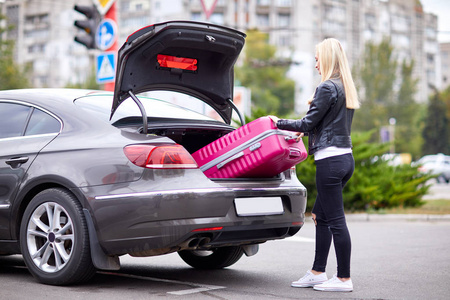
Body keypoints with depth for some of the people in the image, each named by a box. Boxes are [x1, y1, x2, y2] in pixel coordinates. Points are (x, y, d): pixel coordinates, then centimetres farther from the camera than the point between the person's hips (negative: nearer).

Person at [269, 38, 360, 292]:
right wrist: (305, 131, 27)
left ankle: (344, 278, 3)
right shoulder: (347, 88, 16)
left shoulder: (327, 87, -12)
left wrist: (279, 123, 4)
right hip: (345, 157, 10)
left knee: (335, 219, -4)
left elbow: (308, 123, -10)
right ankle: (318, 273, 22)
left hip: (330, 160, -10)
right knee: (321, 216, 15)